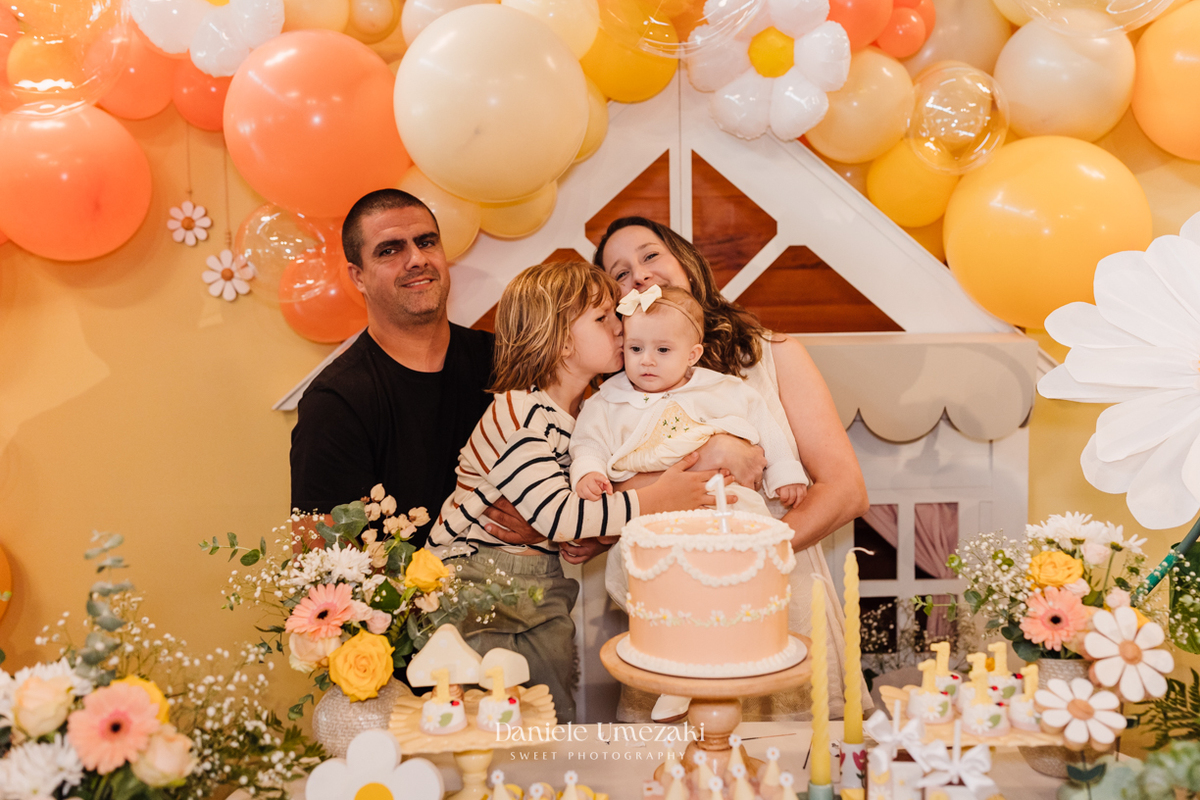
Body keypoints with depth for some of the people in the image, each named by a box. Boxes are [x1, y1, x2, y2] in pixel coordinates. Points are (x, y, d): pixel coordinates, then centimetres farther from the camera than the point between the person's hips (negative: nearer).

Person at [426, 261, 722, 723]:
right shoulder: (518, 414, -20)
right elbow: (558, 517, -28)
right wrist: (654, 501, -25)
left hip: (542, 580, 7)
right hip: (474, 575, -7)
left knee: (558, 714, 3)